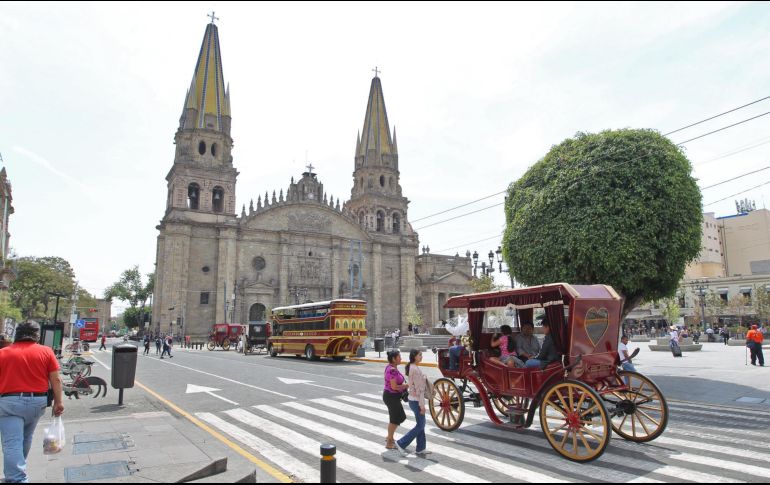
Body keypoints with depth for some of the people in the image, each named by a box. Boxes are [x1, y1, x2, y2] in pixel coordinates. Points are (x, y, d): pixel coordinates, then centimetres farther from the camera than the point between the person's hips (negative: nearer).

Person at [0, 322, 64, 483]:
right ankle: (19, 469, 40)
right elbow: (56, 379, -1)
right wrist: (58, 402, 7)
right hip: (38, 401, 2)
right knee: (26, 439, 23)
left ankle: (17, 478, -16)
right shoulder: (46, 351, 2)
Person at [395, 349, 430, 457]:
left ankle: (420, 448, 23)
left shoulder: (412, 367, 8)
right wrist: (422, 405, -19)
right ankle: (401, 443, 6)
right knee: (420, 425, 0)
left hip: (414, 399, 9)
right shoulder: (415, 369, -22)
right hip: (416, 401, -9)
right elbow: (419, 389, -22)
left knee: (421, 424, 15)